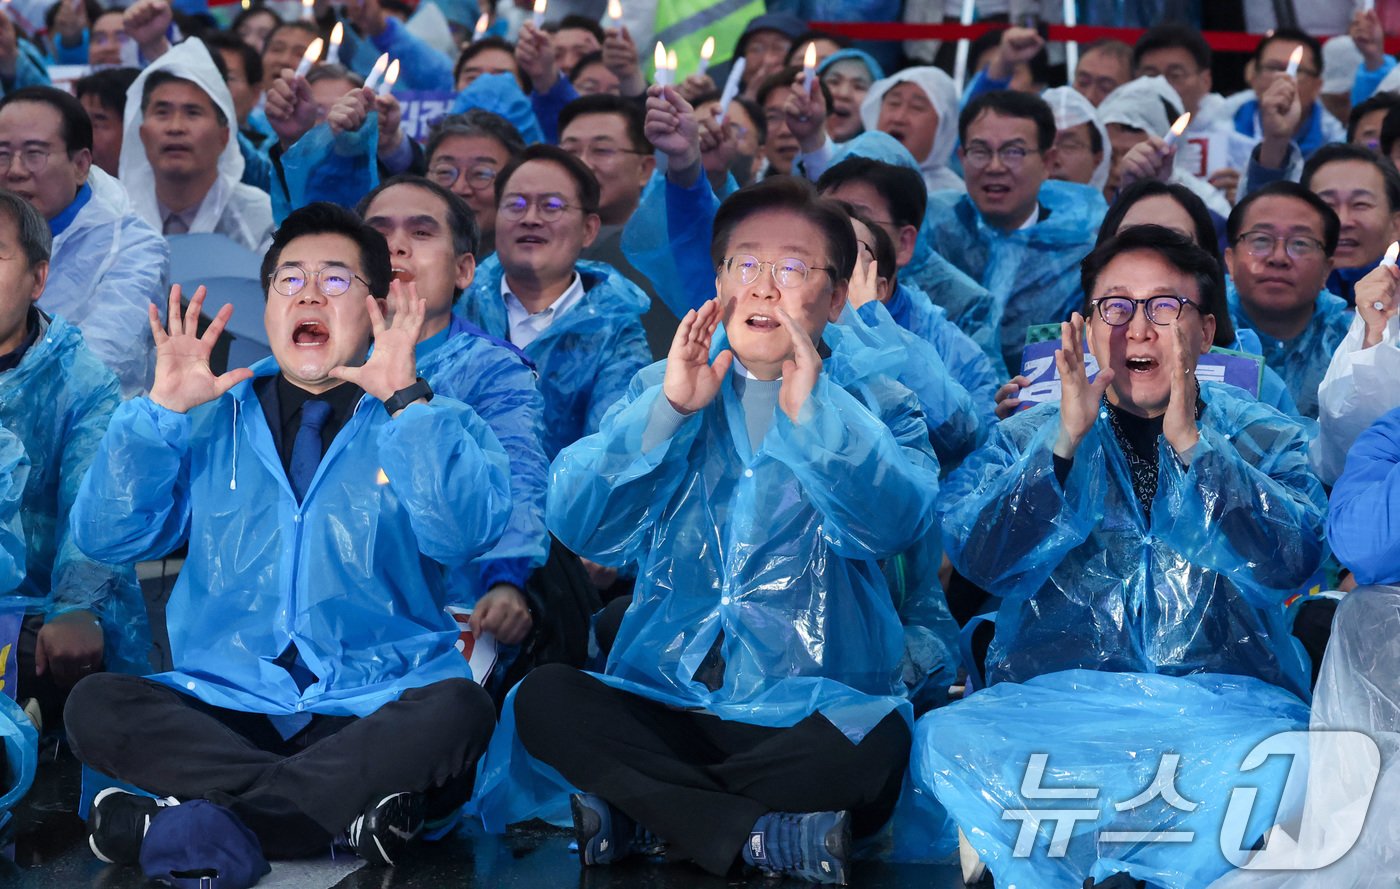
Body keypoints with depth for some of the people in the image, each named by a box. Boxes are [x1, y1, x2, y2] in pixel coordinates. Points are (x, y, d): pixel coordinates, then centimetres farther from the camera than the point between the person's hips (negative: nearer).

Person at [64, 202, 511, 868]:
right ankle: (350, 809, -29)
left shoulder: (433, 427, 10)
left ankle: (197, 821, -31)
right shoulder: (209, 422, 17)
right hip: (226, 706, 2)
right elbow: (107, 537, 6)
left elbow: (464, 534, -10)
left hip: (377, 707, -2)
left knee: (455, 711, -34)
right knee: (95, 706, -25)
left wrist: (406, 403, -15)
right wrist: (161, 409, -3)